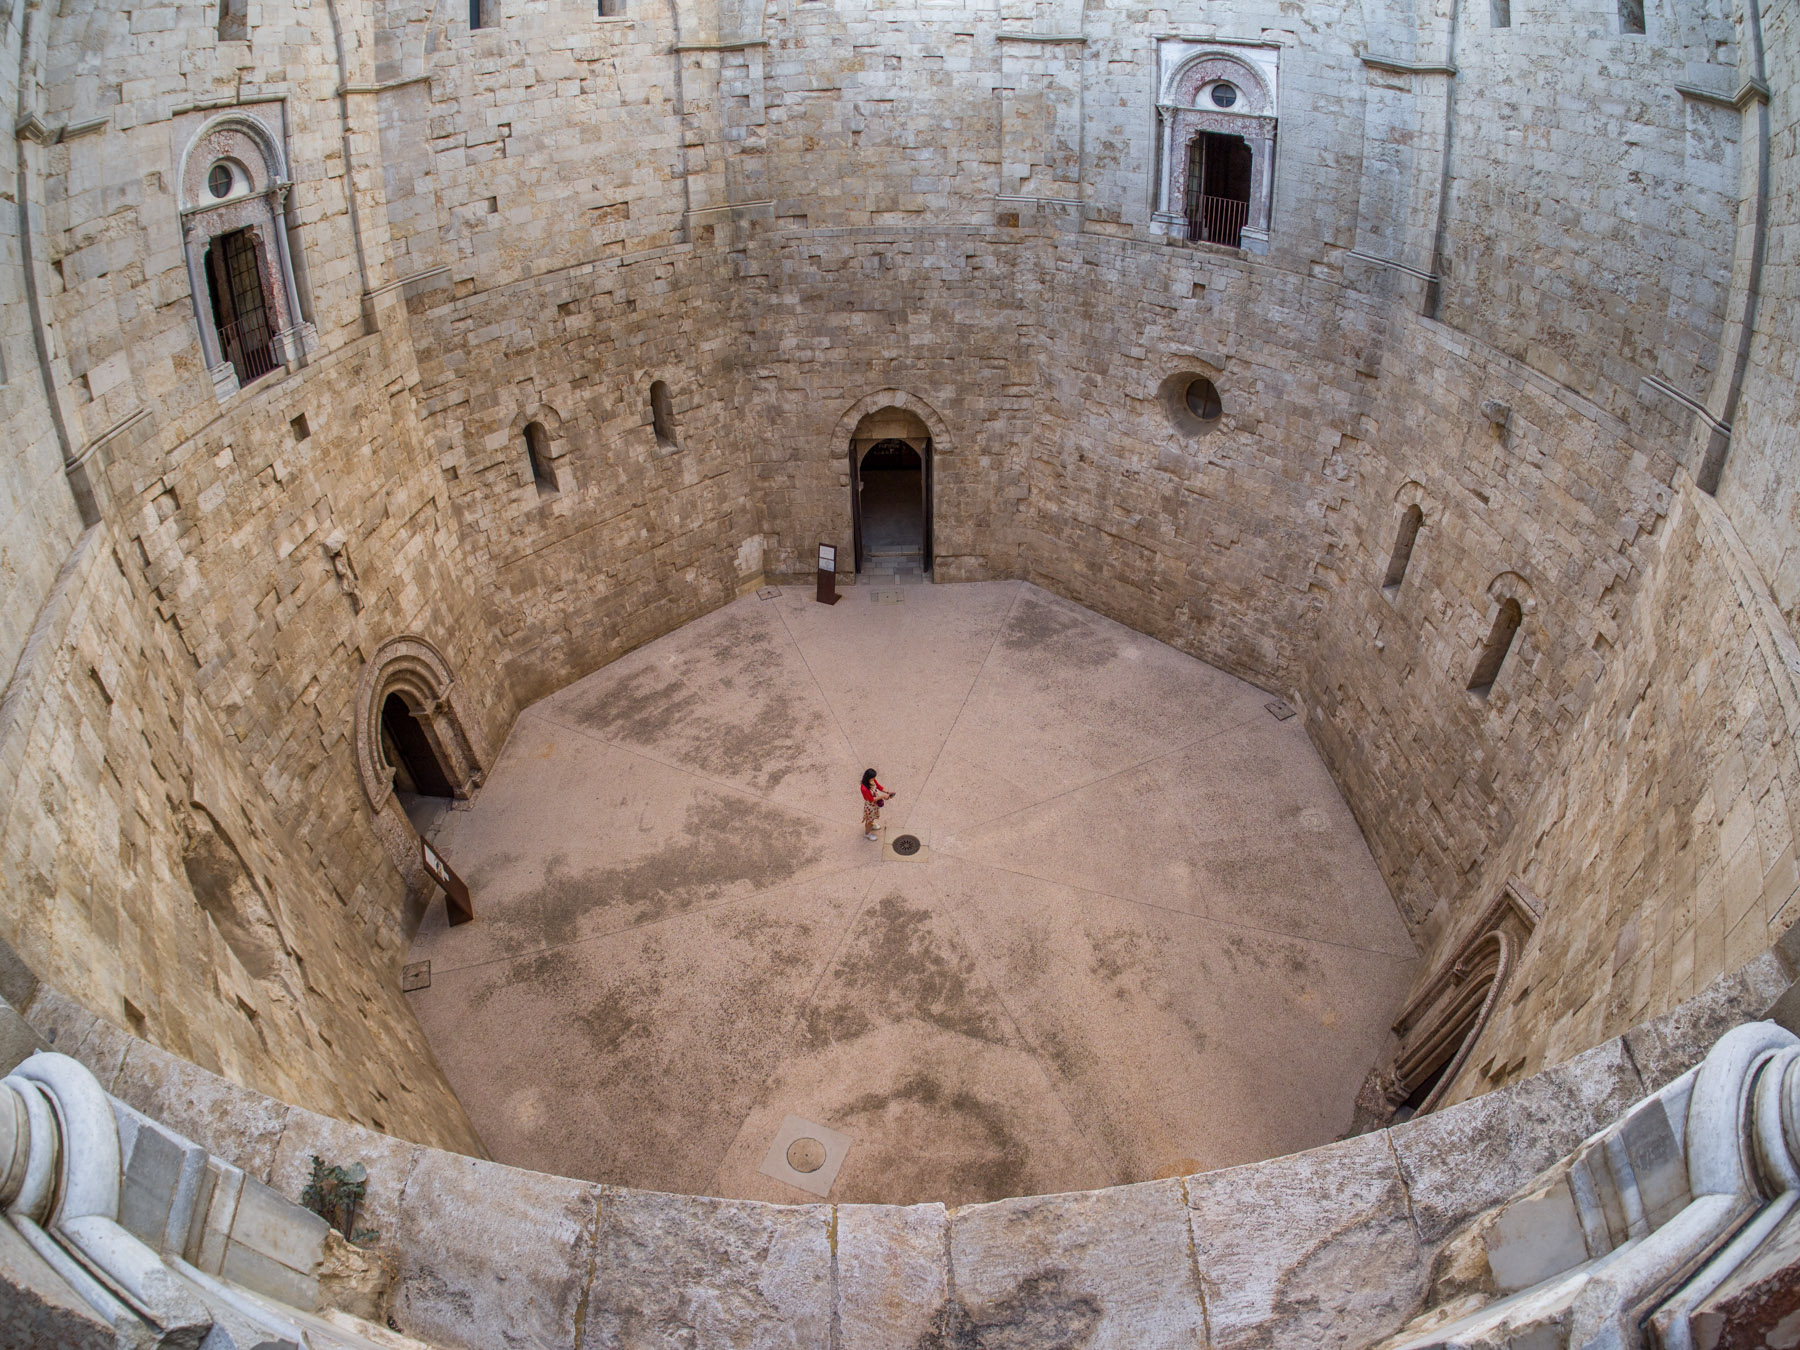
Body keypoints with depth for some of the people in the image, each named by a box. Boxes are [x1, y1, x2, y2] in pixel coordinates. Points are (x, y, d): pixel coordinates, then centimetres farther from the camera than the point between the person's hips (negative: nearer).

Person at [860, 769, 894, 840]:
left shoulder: (873, 781, -21)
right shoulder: (864, 789, -42)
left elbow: (880, 787, -3)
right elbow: (871, 799, -31)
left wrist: (888, 792, -17)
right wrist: (883, 796, -31)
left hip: (875, 803, 7)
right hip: (869, 806, -7)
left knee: (873, 816, 35)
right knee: (869, 819, 21)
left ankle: (871, 825, 66)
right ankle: (867, 833, 49)